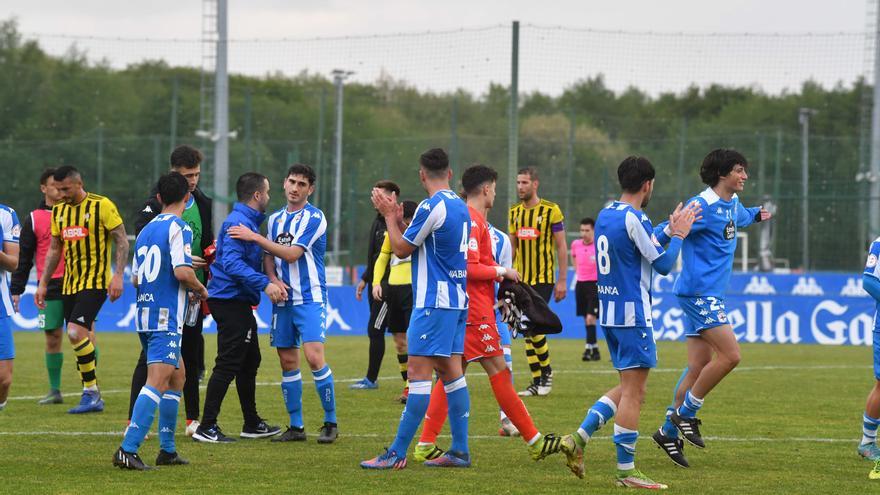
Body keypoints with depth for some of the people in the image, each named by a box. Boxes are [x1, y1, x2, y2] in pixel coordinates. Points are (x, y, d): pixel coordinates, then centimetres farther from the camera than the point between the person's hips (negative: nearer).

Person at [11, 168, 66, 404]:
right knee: (52, 339, 3)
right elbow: (23, 257, 8)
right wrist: (16, 290, 3)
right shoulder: (33, 219, 8)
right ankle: (54, 390, 11)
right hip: (50, 289, 0)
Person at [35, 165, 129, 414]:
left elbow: (122, 241, -7)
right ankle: (93, 398, 12)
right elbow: (54, 249, 20)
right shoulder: (58, 211, 11)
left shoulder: (102, 206, -8)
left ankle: (91, 391, -9)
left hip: (95, 282, -7)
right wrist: (43, 283, 16)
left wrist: (118, 275, -16)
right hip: (69, 285, 7)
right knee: (82, 338, 7)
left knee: (76, 332, -20)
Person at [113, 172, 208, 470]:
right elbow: (182, 271, -20)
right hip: (167, 317, -9)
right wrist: (200, 290, 1)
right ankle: (128, 450, -25)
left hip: (145, 315, 9)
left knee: (178, 374, 21)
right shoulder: (179, 228, -9)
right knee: (157, 382, -14)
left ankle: (167, 449, 21)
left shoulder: (146, 230, 15)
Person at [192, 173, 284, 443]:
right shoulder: (238, 222, -16)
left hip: (238, 302, 11)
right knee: (228, 364, -10)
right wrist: (265, 284, -30)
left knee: (249, 361, 18)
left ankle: (252, 424, 28)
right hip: (231, 298, -11)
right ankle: (206, 428, -9)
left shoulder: (246, 221, 17)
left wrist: (272, 283, 19)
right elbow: (232, 262, -26)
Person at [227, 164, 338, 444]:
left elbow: (292, 254, -14)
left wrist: (255, 237, -12)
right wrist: (273, 279, -6)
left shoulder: (314, 218, -7)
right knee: (288, 363, 5)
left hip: (310, 298, -6)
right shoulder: (275, 219, 14)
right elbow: (268, 258, 15)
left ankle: (330, 423, -6)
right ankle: (296, 426, 11)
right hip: (282, 299, 6)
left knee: (314, 357, -16)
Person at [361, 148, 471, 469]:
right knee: (451, 371, 10)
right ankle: (460, 451, 9)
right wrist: (399, 221, 23)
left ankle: (397, 454, -11)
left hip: (434, 301, -9)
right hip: (458, 299, 9)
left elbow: (402, 249, -5)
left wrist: (388, 216, 6)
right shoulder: (460, 206, 13)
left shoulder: (431, 207, -14)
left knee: (419, 373, -10)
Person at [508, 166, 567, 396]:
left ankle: (546, 370, 7)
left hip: (543, 278, -6)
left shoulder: (551, 210, -6)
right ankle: (536, 381, 11)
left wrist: (562, 281, -8)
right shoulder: (514, 212, 9)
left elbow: (561, 247, -5)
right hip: (521, 280, 6)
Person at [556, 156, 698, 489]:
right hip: (633, 315, -9)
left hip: (608, 312, 9)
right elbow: (663, 264, -10)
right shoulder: (634, 219, -15)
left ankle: (579, 438, 5)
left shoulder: (605, 215, 12)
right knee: (634, 391, -4)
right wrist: (679, 235, 4)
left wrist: (670, 229, 25)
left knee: (628, 387, 17)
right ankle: (626, 470, -2)